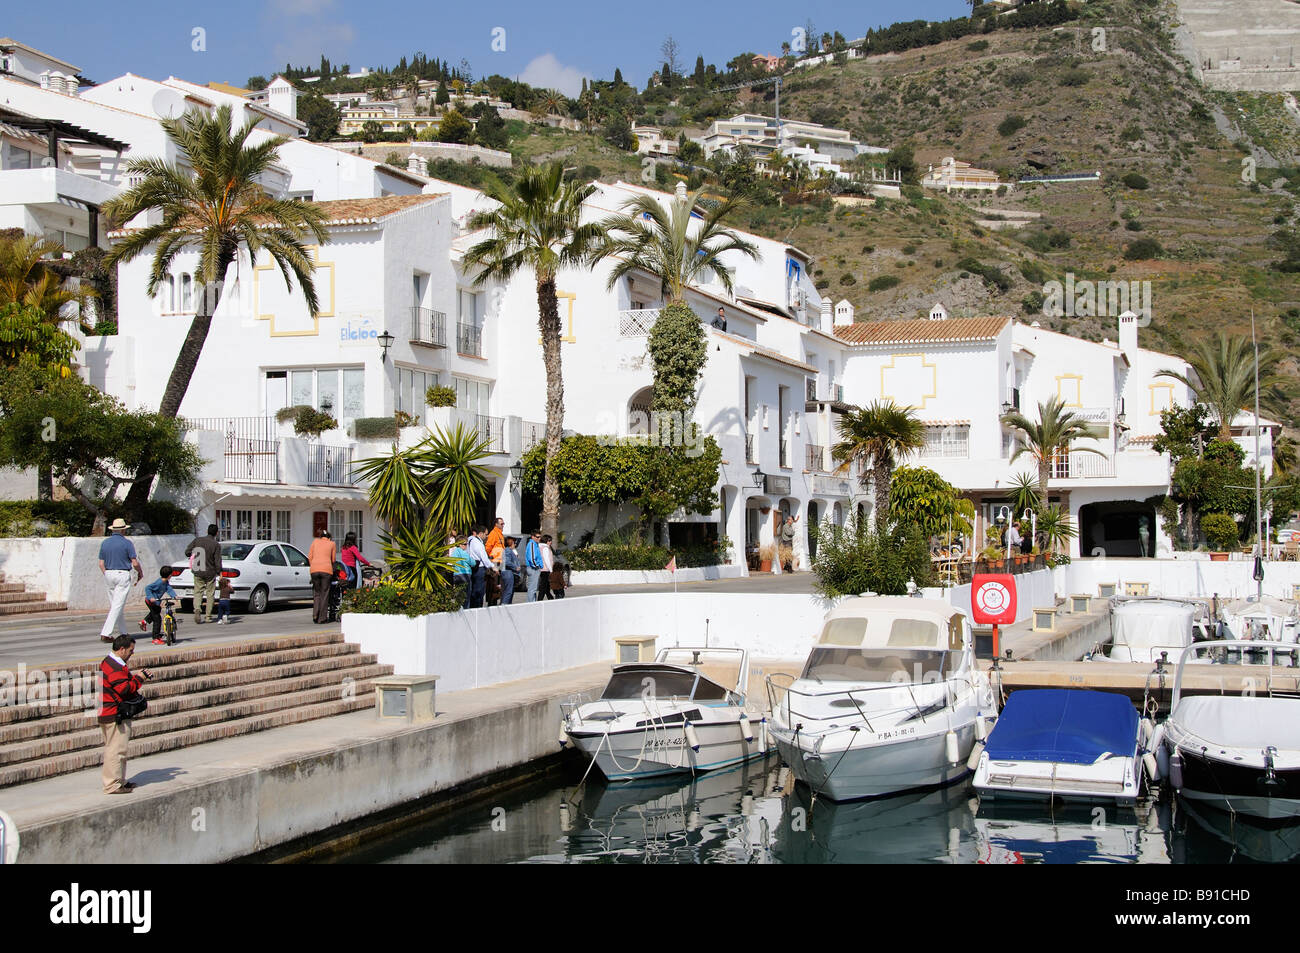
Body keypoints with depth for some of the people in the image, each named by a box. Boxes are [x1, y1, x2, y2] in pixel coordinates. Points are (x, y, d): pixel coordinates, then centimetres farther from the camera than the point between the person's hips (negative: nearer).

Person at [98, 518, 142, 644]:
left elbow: (101, 564, 7)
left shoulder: (105, 543, 7)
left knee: (114, 605, 15)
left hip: (109, 574, 6)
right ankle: (105, 633, -14)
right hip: (122, 574, -6)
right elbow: (135, 563, -9)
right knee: (118, 606, -6)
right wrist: (140, 572, 9)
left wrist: (107, 576, 18)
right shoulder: (126, 543, -8)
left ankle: (123, 633, 21)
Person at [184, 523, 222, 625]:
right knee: (210, 594, 10)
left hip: (197, 572, 2)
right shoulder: (216, 545, -12)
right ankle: (209, 616, 13)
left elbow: (187, 552, 1)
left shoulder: (197, 540, -3)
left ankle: (197, 609, -16)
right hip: (210, 573, -2)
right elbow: (217, 561, -11)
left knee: (198, 592, 9)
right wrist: (219, 572, 2)